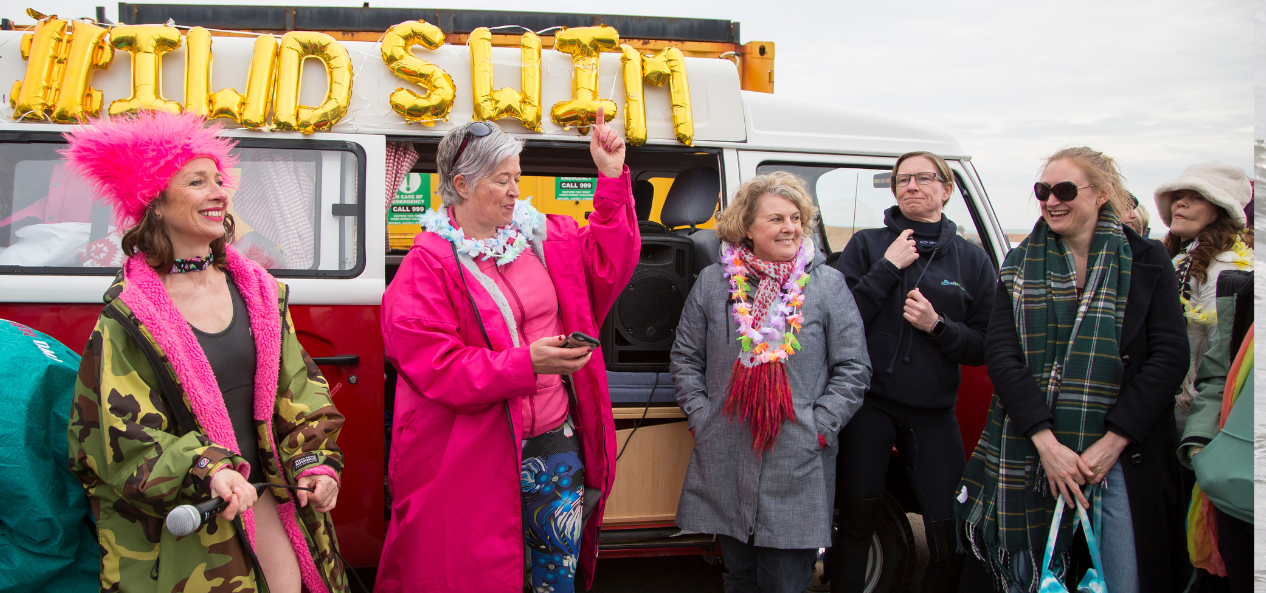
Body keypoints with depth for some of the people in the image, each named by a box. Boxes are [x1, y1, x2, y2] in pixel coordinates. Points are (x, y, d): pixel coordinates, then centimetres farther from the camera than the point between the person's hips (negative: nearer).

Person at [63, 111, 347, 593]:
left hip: (262, 495, 4)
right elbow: (125, 430, -12)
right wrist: (207, 472, -26)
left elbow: (297, 388, 7)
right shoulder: (128, 315, -8)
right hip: (173, 516, -4)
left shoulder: (257, 291, 5)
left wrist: (315, 462, -6)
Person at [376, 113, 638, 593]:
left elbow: (606, 261, 13)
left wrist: (612, 177, 4)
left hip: (558, 442, 6)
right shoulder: (428, 265, -11)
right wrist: (526, 363, -25)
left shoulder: (542, 236, 8)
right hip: (478, 460, -5)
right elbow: (435, 367, -17)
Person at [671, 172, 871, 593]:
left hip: (798, 468, -1)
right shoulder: (713, 282, 5)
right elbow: (685, 359, 10)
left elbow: (853, 369, 1)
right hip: (725, 467, 2)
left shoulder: (828, 284, 1)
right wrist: (700, 417, 1)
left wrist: (819, 428, -6)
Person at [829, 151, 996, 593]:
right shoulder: (867, 245, 5)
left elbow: (983, 348, 6)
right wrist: (888, 267, -10)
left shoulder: (972, 261, 7)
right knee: (857, 524, 7)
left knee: (952, 538, -3)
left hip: (933, 412, 1)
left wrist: (937, 325, -11)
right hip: (869, 405, -1)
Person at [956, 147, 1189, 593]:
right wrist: (1045, 441, -15)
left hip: (1121, 456, -1)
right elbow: (1000, 353, -3)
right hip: (1031, 454, 1)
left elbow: (1169, 356, -4)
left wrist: (1112, 443, -13)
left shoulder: (1147, 263, 3)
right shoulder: (1020, 265, 7)